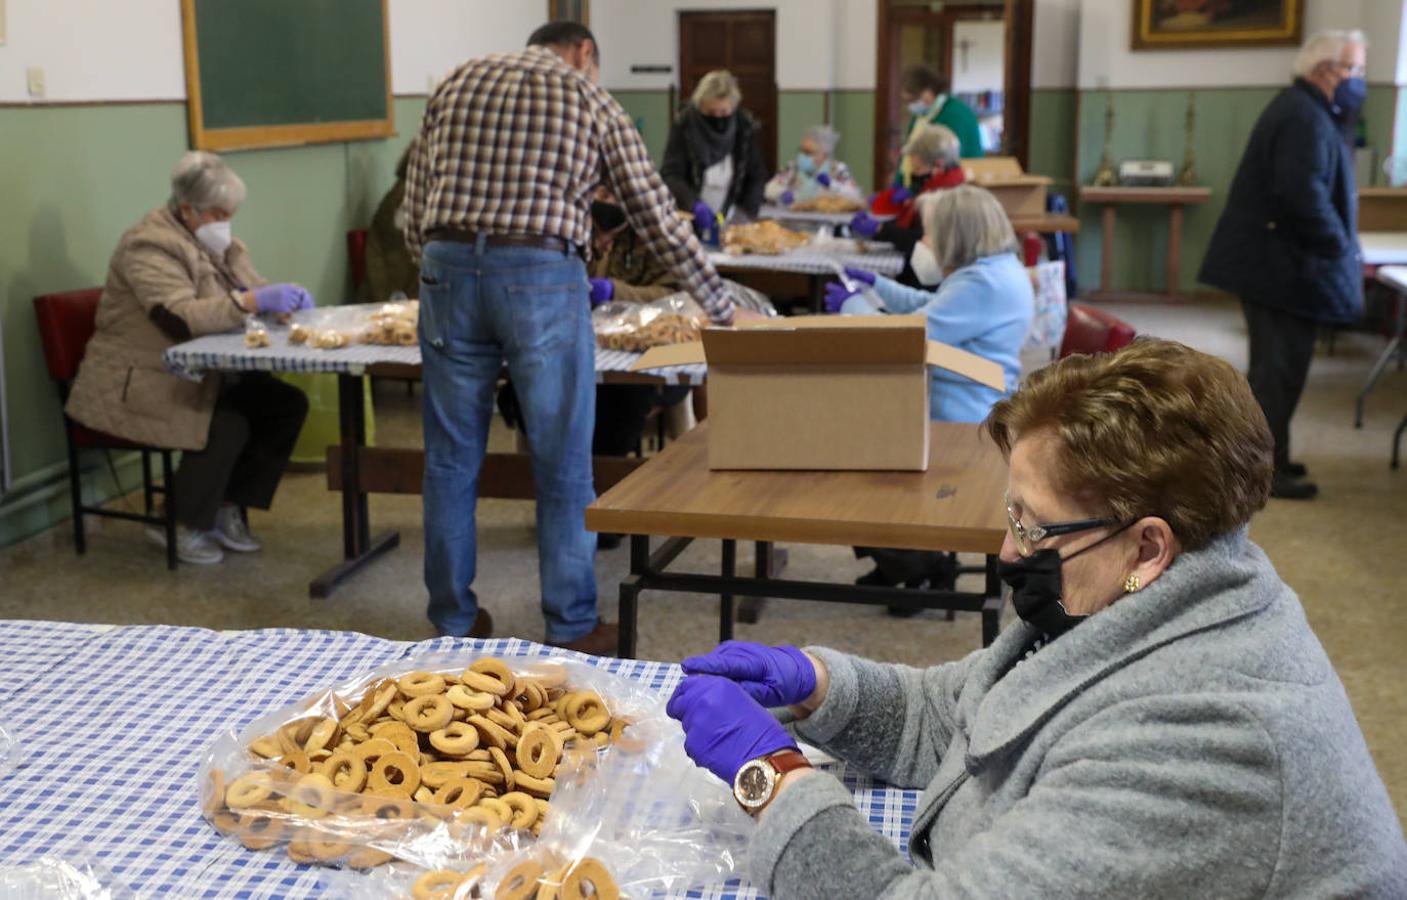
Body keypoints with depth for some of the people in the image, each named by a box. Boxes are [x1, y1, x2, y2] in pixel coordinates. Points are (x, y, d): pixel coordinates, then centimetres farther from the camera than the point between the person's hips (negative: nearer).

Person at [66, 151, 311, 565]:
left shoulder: (220, 243, 10)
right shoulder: (150, 246, -18)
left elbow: (252, 293, 12)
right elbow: (181, 316, -32)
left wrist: (286, 298, -12)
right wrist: (255, 300, -39)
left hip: (203, 375, 9)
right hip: (141, 383, -9)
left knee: (288, 404, -8)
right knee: (228, 427, -29)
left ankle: (228, 508, 3)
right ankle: (178, 525, -6)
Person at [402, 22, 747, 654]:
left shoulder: (456, 84, 19)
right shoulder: (591, 101, 11)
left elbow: (414, 216, 14)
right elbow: (659, 220, 10)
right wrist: (724, 311, 17)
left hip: (448, 269, 3)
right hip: (541, 276, -3)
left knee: (451, 460, 12)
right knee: (563, 465, 7)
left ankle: (454, 621, 23)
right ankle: (571, 628, 16)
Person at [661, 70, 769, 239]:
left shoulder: (746, 126, -4)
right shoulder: (683, 124, -9)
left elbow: (757, 176, 0)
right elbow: (670, 174, -14)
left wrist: (747, 213, -15)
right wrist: (695, 205, -31)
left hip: (730, 224, 1)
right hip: (689, 222, -1)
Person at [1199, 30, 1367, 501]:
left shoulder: (1304, 109, 16)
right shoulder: (1305, 118, -19)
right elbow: (1305, 196, -27)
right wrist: (1341, 248, -20)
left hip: (1274, 258, 11)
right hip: (1281, 263, -11)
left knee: (1275, 365, 18)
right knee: (1280, 368, -5)